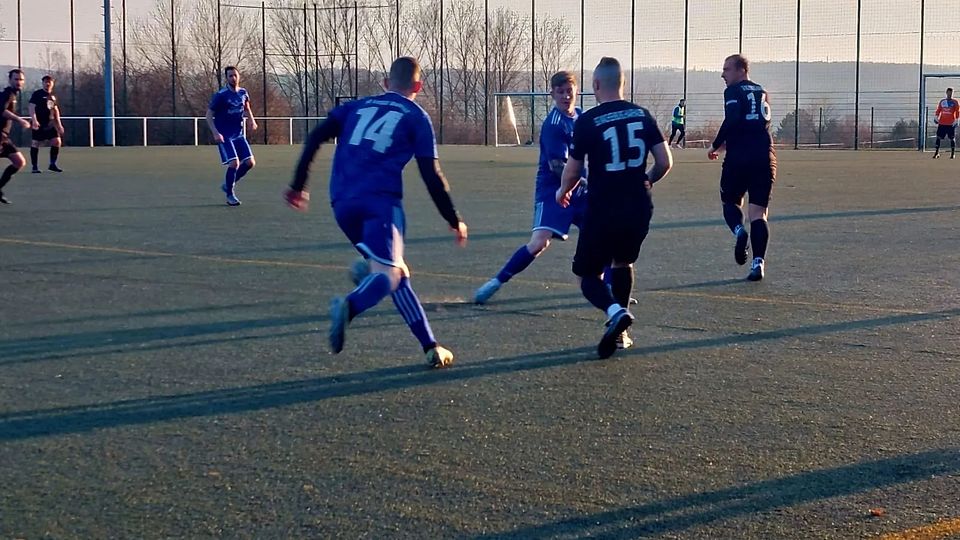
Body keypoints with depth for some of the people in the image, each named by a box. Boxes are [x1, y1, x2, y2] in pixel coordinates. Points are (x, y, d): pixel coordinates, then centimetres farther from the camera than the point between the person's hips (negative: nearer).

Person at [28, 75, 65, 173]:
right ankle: (35, 167, 4)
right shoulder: (37, 94, -4)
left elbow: (56, 110, 23)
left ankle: (52, 164, 10)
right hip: (39, 125, -6)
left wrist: (59, 124, 19)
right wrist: (34, 120, -22)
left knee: (57, 142, -1)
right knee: (35, 143, -2)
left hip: (50, 124, 6)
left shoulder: (53, 96, 15)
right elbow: (32, 107, -11)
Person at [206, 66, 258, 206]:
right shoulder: (220, 95, -12)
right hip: (224, 136, -6)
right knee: (234, 163, -18)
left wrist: (252, 120, 4)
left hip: (238, 134, 6)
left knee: (250, 162, -1)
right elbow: (209, 115, -9)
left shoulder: (243, 93, 4)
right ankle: (230, 195, 0)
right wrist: (215, 133, -20)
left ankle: (228, 184, 19)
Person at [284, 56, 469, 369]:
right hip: (380, 201, -5)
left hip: (342, 202, 5)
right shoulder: (417, 118, 12)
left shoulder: (357, 107, 23)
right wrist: (454, 221, 14)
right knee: (388, 274, -17)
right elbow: (431, 176, 6)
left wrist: (298, 186, 16)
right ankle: (350, 306, -50)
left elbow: (315, 138, 11)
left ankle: (430, 347, 13)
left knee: (397, 272, 16)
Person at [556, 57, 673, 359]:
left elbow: (572, 171, -3)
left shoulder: (587, 121, -9)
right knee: (623, 263, 27)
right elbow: (665, 162, 4)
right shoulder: (642, 116, 4)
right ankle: (620, 332, 24)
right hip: (639, 208, 5)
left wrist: (563, 191, 19)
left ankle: (616, 312, -21)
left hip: (603, 209, -4)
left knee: (588, 274, 8)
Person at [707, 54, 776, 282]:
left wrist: (716, 146, -7)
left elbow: (732, 120, -19)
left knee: (730, 202, 15)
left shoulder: (733, 92, -3)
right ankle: (758, 262, -9)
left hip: (739, 158, -4)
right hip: (765, 158, 5)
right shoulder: (763, 93, 18)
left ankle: (739, 230, -17)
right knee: (758, 213, 4)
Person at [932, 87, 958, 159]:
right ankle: (937, 153, 4)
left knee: (952, 139, 1)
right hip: (942, 123, 2)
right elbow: (938, 110, 14)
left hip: (951, 124, -2)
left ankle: (953, 154, 7)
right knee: (938, 137, -1)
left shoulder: (955, 102, 3)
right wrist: (937, 118, 2)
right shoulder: (942, 102, 11)